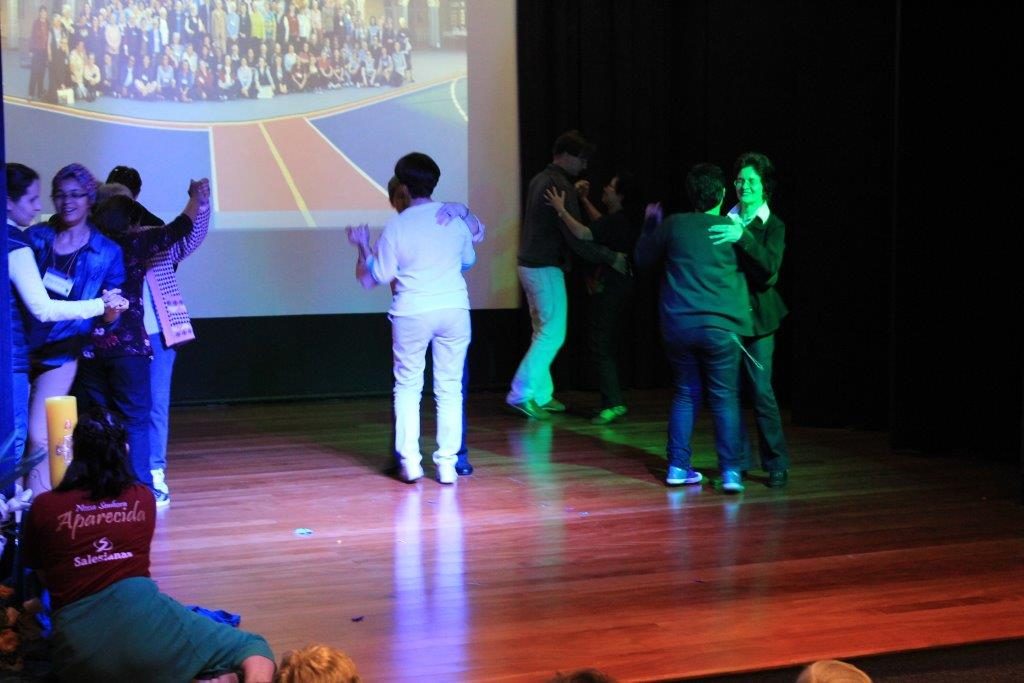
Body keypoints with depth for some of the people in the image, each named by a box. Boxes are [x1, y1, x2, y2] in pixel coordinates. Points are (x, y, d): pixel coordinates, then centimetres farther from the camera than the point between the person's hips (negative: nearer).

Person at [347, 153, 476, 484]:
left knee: (407, 386, 11)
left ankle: (409, 461, 7)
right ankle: (447, 463, 5)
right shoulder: (455, 217, 1)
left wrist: (362, 246, 11)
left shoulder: (396, 226, -8)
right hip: (454, 309, 2)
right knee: (450, 387, 7)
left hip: (412, 313, -2)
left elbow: (373, 278, -3)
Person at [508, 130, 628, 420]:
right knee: (553, 334, -6)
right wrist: (612, 258, -12)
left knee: (543, 331, 15)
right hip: (546, 268, -10)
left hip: (529, 264, 10)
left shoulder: (539, 180, 12)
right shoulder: (560, 187, -18)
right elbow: (576, 237, -21)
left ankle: (541, 394, 17)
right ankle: (521, 394, -10)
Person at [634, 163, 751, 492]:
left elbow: (643, 258, 15)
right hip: (720, 327, -3)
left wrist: (651, 224, 28)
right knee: (725, 398, 3)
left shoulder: (673, 225, 0)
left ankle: (678, 466, 15)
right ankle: (731, 471, -1)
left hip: (678, 326, 3)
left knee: (685, 393, 14)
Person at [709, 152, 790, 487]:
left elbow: (770, 265, -20)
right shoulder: (726, 221, 9)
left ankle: (777, 464, 2)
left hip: (756, 315, -4)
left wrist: (742, 237, -30)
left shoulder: (773, 226, -1)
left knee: (761, 390, -7)